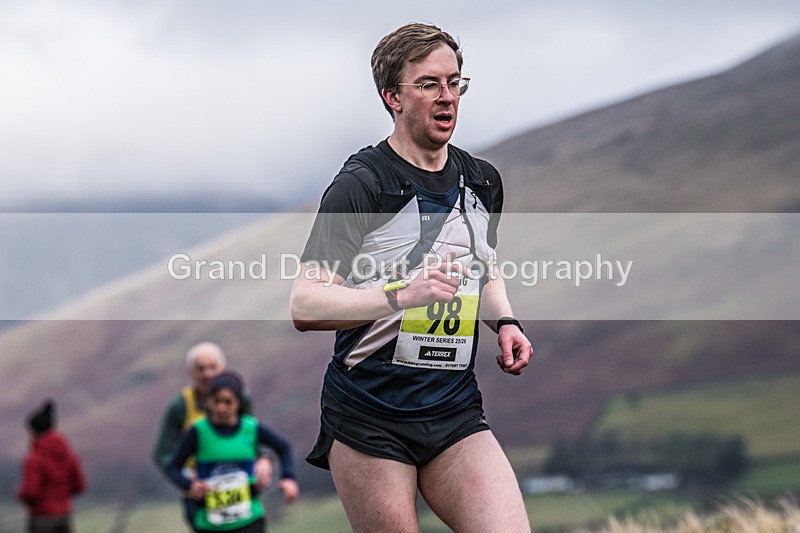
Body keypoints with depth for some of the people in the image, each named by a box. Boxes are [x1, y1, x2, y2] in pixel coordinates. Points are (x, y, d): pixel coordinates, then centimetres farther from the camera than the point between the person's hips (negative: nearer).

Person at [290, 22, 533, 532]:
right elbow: (305, 306, -16)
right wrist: (401, 296, -28)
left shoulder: (484, 181, 12)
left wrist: (505, 322, 10)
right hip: (369, 419, -5)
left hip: (457, 414, 5)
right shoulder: (361, 184, -9)